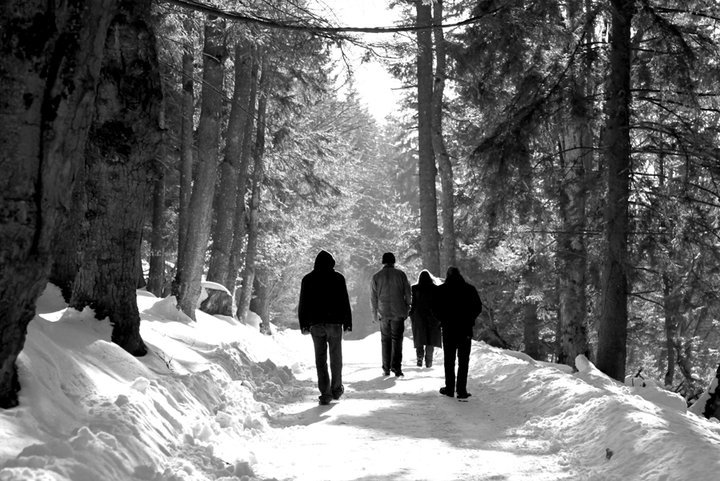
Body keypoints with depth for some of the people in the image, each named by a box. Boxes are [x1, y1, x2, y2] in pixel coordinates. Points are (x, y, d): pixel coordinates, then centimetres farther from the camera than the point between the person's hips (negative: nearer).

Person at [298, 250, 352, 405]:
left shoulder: (308, 279, 4)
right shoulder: (338, 278, -2)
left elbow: (302, 304, 6)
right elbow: (345, 302, -2)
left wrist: (303, 324, 11)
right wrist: (347, 322, 3)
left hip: (316, 324, 1)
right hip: (334, 323, -1)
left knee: (320, 359, 3)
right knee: (336, 357, 12)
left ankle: (325, 394, -2)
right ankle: (336, 389, 20)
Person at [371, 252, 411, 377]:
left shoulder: (376, 276, 3)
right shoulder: (400, 274, -1)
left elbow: (373, 297, 6)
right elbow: (407, 293, 1)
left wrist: (374, 313, 13)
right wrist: (407, 308, 12)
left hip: (383, 313, 2)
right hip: (398, 312, -1)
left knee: (385, 340, 11)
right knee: (397, 339, 1)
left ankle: (386, 368, 12)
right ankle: (396, 366, -9)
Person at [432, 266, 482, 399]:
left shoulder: (441, 290, -2)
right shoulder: (470, 289, 0)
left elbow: (435, 309, -3)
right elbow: (478, 308, 2)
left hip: (448, 328, 0)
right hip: (465, 330, 0)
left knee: (449, 359, 9)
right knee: (463, 360, 4)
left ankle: (449, 388, 9)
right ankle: (461, 390, -1)